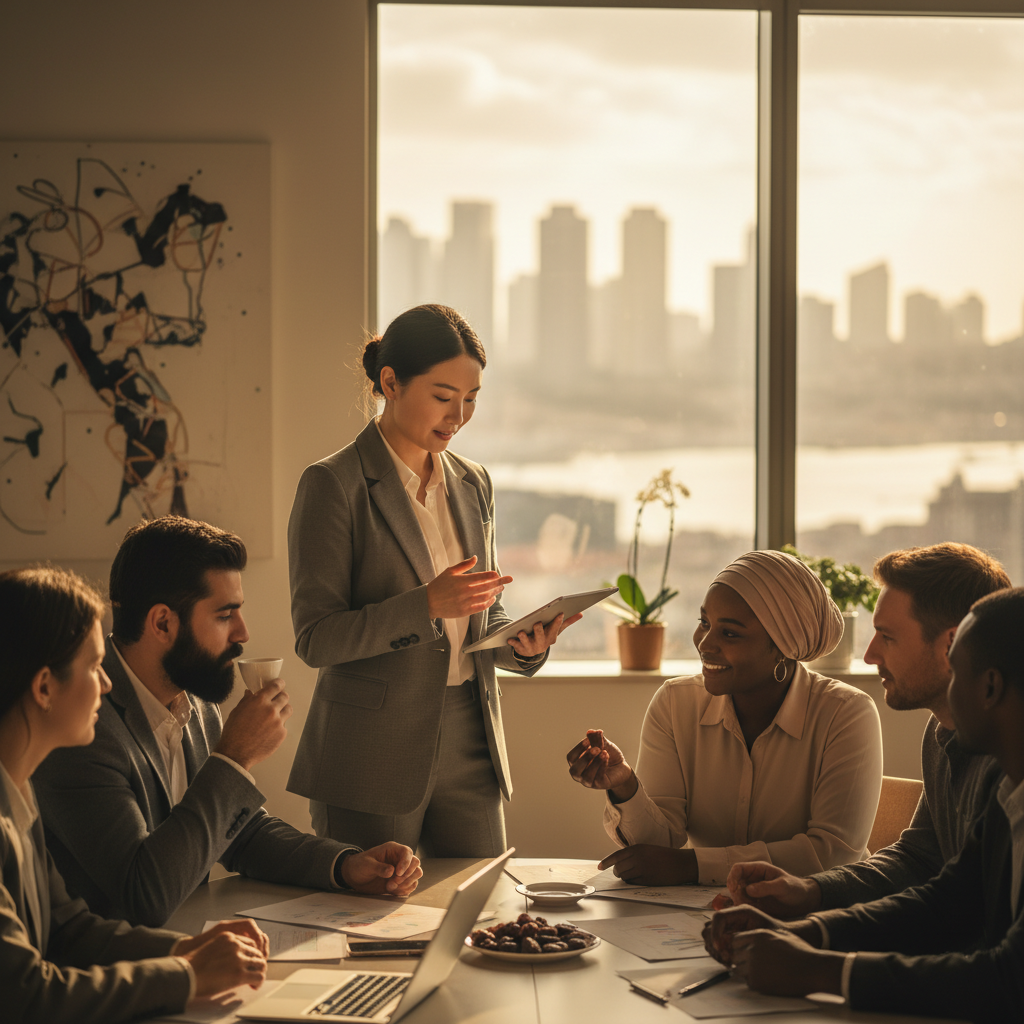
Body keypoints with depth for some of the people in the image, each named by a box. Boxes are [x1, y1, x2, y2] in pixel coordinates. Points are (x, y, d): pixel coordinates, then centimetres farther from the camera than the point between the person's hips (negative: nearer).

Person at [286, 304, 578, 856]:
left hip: (469, 747, 6)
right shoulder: (332, 485, -9)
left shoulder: (473, 485, 11)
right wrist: (425, 605, -24)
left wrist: (522, 644, -5)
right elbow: (315, 638, -12)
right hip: (372, 756, -5)